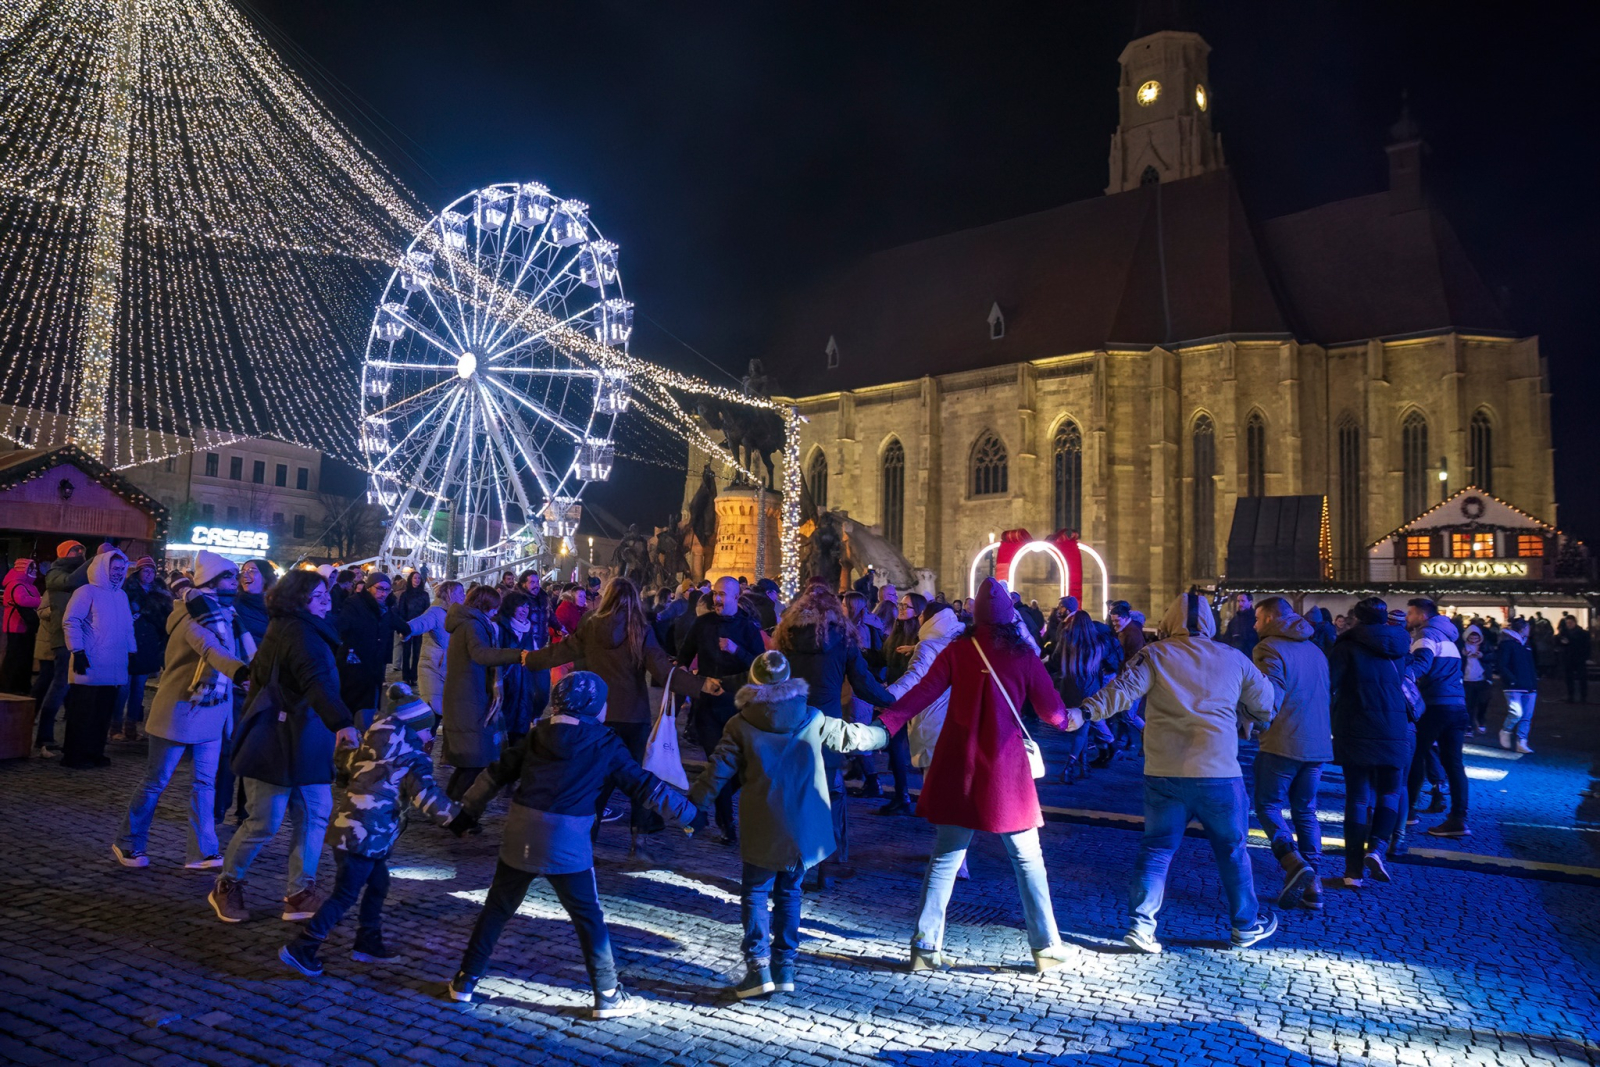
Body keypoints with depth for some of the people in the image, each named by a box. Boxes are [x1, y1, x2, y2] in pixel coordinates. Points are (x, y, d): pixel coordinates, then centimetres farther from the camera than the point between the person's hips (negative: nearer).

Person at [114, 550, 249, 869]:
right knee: (156, 783, 6)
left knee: (204, 784, 6)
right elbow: (209, 649, -43)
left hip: (210, 714, 7)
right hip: (178, 713, -7)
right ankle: (128, 844, 25)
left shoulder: (223, 614, 6)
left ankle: (202, 853, 10)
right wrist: (240, 670, -60)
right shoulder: (195, 618, -22)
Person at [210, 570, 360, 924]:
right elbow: (317, 683, -35)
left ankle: (299, 894, 11)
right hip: (277, 744, -10)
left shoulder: (287, 629, 14)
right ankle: (227, 887, 22)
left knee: (314, 815, 6)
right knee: (264, 823, 1)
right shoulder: (300, 633, -19)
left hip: (305, 745, 10)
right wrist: (342, 723, -46)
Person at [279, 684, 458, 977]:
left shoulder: (370, 751, 12)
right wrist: (456, 817, -16)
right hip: (364, 836, -9)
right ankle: (301, 949, 5)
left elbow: (345, 759, 28)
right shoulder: (412, 760, -9)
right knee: (345, 895, 1)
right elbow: (426, 794, -19)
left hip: (351, 828, 9)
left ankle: (368, 942, 29)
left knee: (378, 884, 20)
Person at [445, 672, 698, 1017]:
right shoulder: (606, 745, -4)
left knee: (496, 910, 21)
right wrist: (688, 812, 3)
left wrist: (469, 809, 23)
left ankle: (465, 981, 29)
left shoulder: (538, 734, 8)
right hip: (567, 846, -4)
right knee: (590, 921, 8)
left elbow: (498, 772, 13)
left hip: (520, 839, 4)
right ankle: (608, 997, 14)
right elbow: (643, 785, -4)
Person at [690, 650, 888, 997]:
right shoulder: (813, 719, 2)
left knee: (754, 893, 8)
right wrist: (883, 734, 32)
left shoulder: (740, 725, -4)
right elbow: (852, 736, 14)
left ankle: (758, 965, -2)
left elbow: (718, 771, -5)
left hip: (762, 830, -2)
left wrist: (692, 806, 3)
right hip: (805, 829, 3)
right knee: (789, 892, 15)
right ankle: (785, 966, 17)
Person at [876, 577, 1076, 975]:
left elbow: (922, 693, -10)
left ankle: (926, 946, 10)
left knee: (944, 859, 9)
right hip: (1006, 770, -1)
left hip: (957, 769, 1)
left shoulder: (957, 651, -2)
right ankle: (1046, 946, 18)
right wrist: (1068, 719, 22)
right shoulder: (1024, 655, -4)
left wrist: (884, 725, -12)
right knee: (1027, 860, 12)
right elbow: (1051, 710, 1)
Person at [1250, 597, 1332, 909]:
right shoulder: (1314, 649, 16)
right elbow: (1325, 694, 21)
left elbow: (1270, 698, -19)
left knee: (1268, 806, 4)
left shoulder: (1269, 649, -10)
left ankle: (1294, 862, -17)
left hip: (1282, 743, -7)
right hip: (1318, 744, 7)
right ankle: (1311, 884, 10)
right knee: (1305, 811, 13)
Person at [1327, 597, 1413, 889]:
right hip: (1393, 731, 2)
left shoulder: (1348, 646, -7)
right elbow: (1405, 682, 19)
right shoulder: (1397, 647, 7)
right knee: (1389, 792, 15)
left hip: (1355, 731, -2)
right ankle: (1377, 847, -8)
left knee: (1358, 797, 3)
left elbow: (1328, 682, -16)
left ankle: (1355, 870, 3)